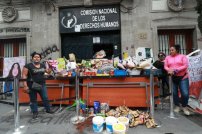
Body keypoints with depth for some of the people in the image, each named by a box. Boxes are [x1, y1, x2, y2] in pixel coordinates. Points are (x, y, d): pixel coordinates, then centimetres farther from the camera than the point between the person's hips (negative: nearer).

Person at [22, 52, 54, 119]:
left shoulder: (43, 65, 8)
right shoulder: (28, 66, -7)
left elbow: (48, 72, 21)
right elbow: (24, 76, -11)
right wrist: (25, 85, -18)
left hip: (42, 84, 4)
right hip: (32, 85, -3)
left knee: (45, 98, 8)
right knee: (33, 99, 8)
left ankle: (48, 109, 26)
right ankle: (35, 113, 22)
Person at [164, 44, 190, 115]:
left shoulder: (183, 56, 4)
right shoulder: (167, 57, 11)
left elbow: (185, 66, -8)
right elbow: (165, 66, 4)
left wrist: (175, 70, -18)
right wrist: (169, 70, -18)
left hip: (183, 77, -2)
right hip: (172, 78, 2)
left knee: (185, 93, -6)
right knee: (174, 93, 4)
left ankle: (184, 107, 16)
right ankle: (177, 106, 23)